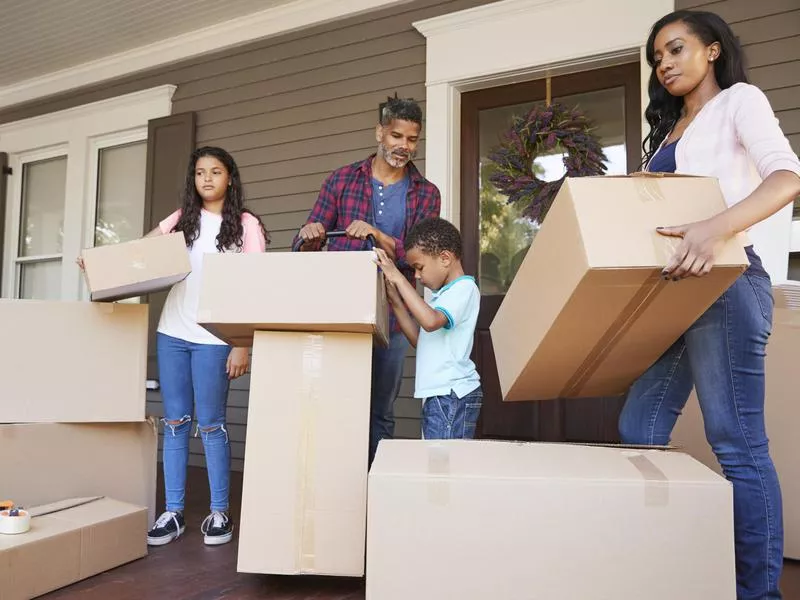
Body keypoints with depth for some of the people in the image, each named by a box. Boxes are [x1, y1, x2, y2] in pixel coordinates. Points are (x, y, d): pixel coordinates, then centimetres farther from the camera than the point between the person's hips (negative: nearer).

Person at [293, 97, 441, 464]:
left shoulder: (426, 194, 6)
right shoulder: (341, 180, 6)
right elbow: (305, 247, 3)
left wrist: (378, 236, -21)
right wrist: (309, 238, -21)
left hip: (391, 315, 0)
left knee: (381, 412, 8)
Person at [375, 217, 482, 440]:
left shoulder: (464, 288, -8)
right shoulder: (440, 294, 20)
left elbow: (430, 321, -26)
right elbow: (419, 339, 19)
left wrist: (398, 278, -20)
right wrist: (396, 302, 10)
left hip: (452, 394, -9)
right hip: (437, 395, 9)